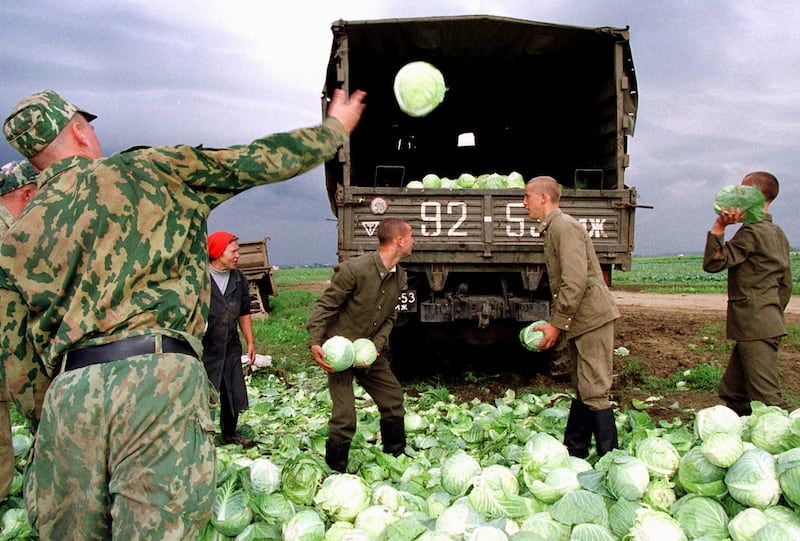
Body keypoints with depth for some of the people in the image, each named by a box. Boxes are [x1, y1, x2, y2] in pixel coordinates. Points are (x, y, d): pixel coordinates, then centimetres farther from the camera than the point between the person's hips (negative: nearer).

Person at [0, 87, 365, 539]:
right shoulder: (152, 170, 8)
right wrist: (335, 129, 24)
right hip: (159, 378, -3)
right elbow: (260, 160, 11)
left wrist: (45, 417, 26)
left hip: (69, 390, 4)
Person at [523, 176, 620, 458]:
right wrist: (554, 322, 16)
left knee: (594, 392, -7)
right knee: (582, 391, 15)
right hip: (580, 321, 10)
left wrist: (556, 324, -18)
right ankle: (573, 453, 23)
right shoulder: (552, 228, 19)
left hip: (591, 316, -10)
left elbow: (575, 280, -23)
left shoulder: (563, 226, -14)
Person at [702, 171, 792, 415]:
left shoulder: (752, 232, -14)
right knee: (732, 392, 14)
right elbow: (786, 285, 21)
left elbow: (713, 263, -15)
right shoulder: (777, 233, 18)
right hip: (769, 325, 10)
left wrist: (718, 226, -18)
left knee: (767, 399, -9)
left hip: (756, 329, -10)